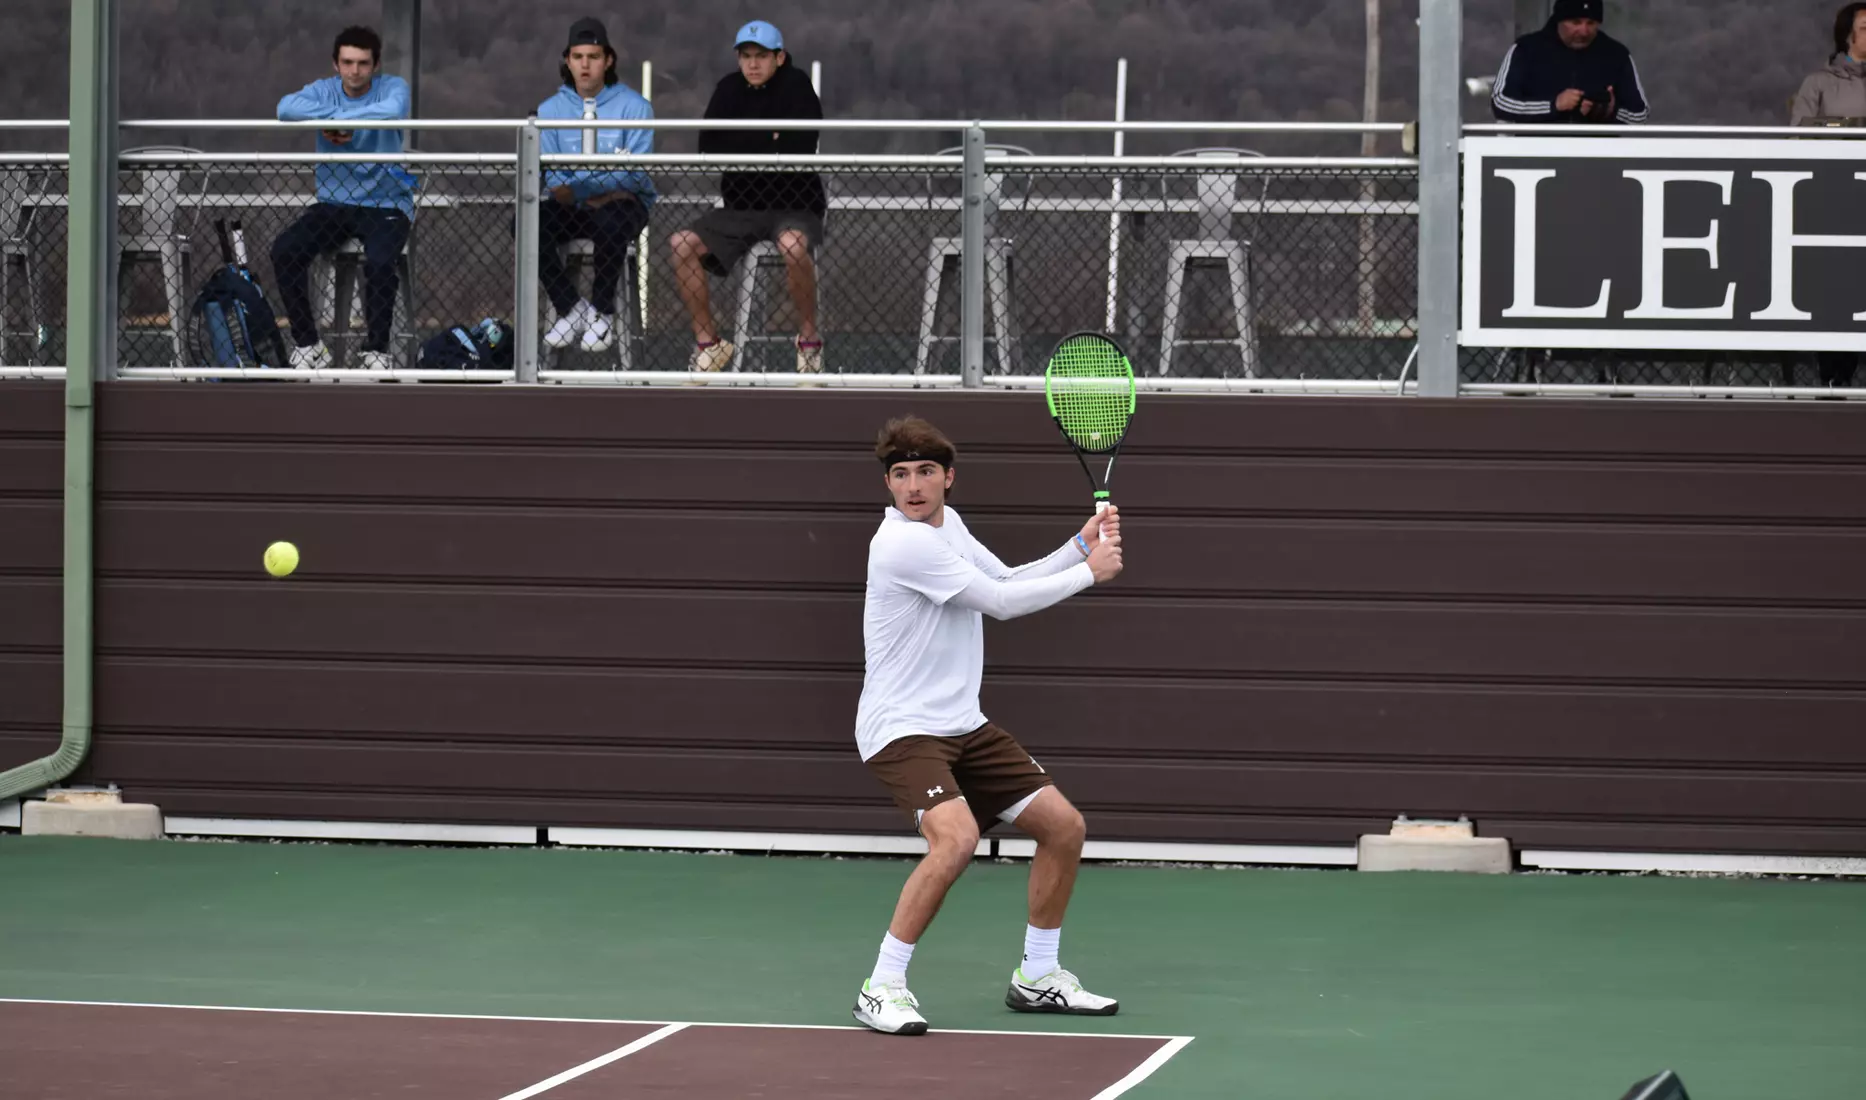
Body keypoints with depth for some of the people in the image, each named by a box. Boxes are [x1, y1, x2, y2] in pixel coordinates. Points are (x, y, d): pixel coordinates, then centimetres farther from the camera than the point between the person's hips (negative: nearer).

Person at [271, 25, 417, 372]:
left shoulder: (393, 87, -3)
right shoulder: (324, 90, 4)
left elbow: (393, 110, -29)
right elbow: (287, 108, -17)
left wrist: (339, 119, -22)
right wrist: (333, 117, -24)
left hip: (386, 204, -3)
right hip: (333, 203, 3)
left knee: (378, 262, -32)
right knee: (284, 251, -19)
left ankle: (377, 350, -10)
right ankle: (308, 344, -6)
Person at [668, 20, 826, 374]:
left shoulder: (796, 85, -8)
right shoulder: (729, 88, 5)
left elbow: (799, 147, -21)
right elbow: (708, 146, -6)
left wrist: (741, 145, -14)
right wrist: (767, 139, -14)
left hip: (795, 203, -5)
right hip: (741, 206, 5)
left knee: (792, 243, -38)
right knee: (682, 244, -16)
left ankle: (809, 337, -17)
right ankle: (708, 342, -3)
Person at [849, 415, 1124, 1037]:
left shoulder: (947, 523, 9)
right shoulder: (904, 543, -20)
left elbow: (1009, 583, 22)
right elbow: (1000, 603, -17)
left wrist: (1080, 545, 8)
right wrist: (1089, 572, -6)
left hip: (962, 725, 9)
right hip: (902, 728, -9)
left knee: (1064, 827, 8)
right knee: (957, 838, -31)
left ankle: (1037, 977, 23)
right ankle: (882, 989, -20)